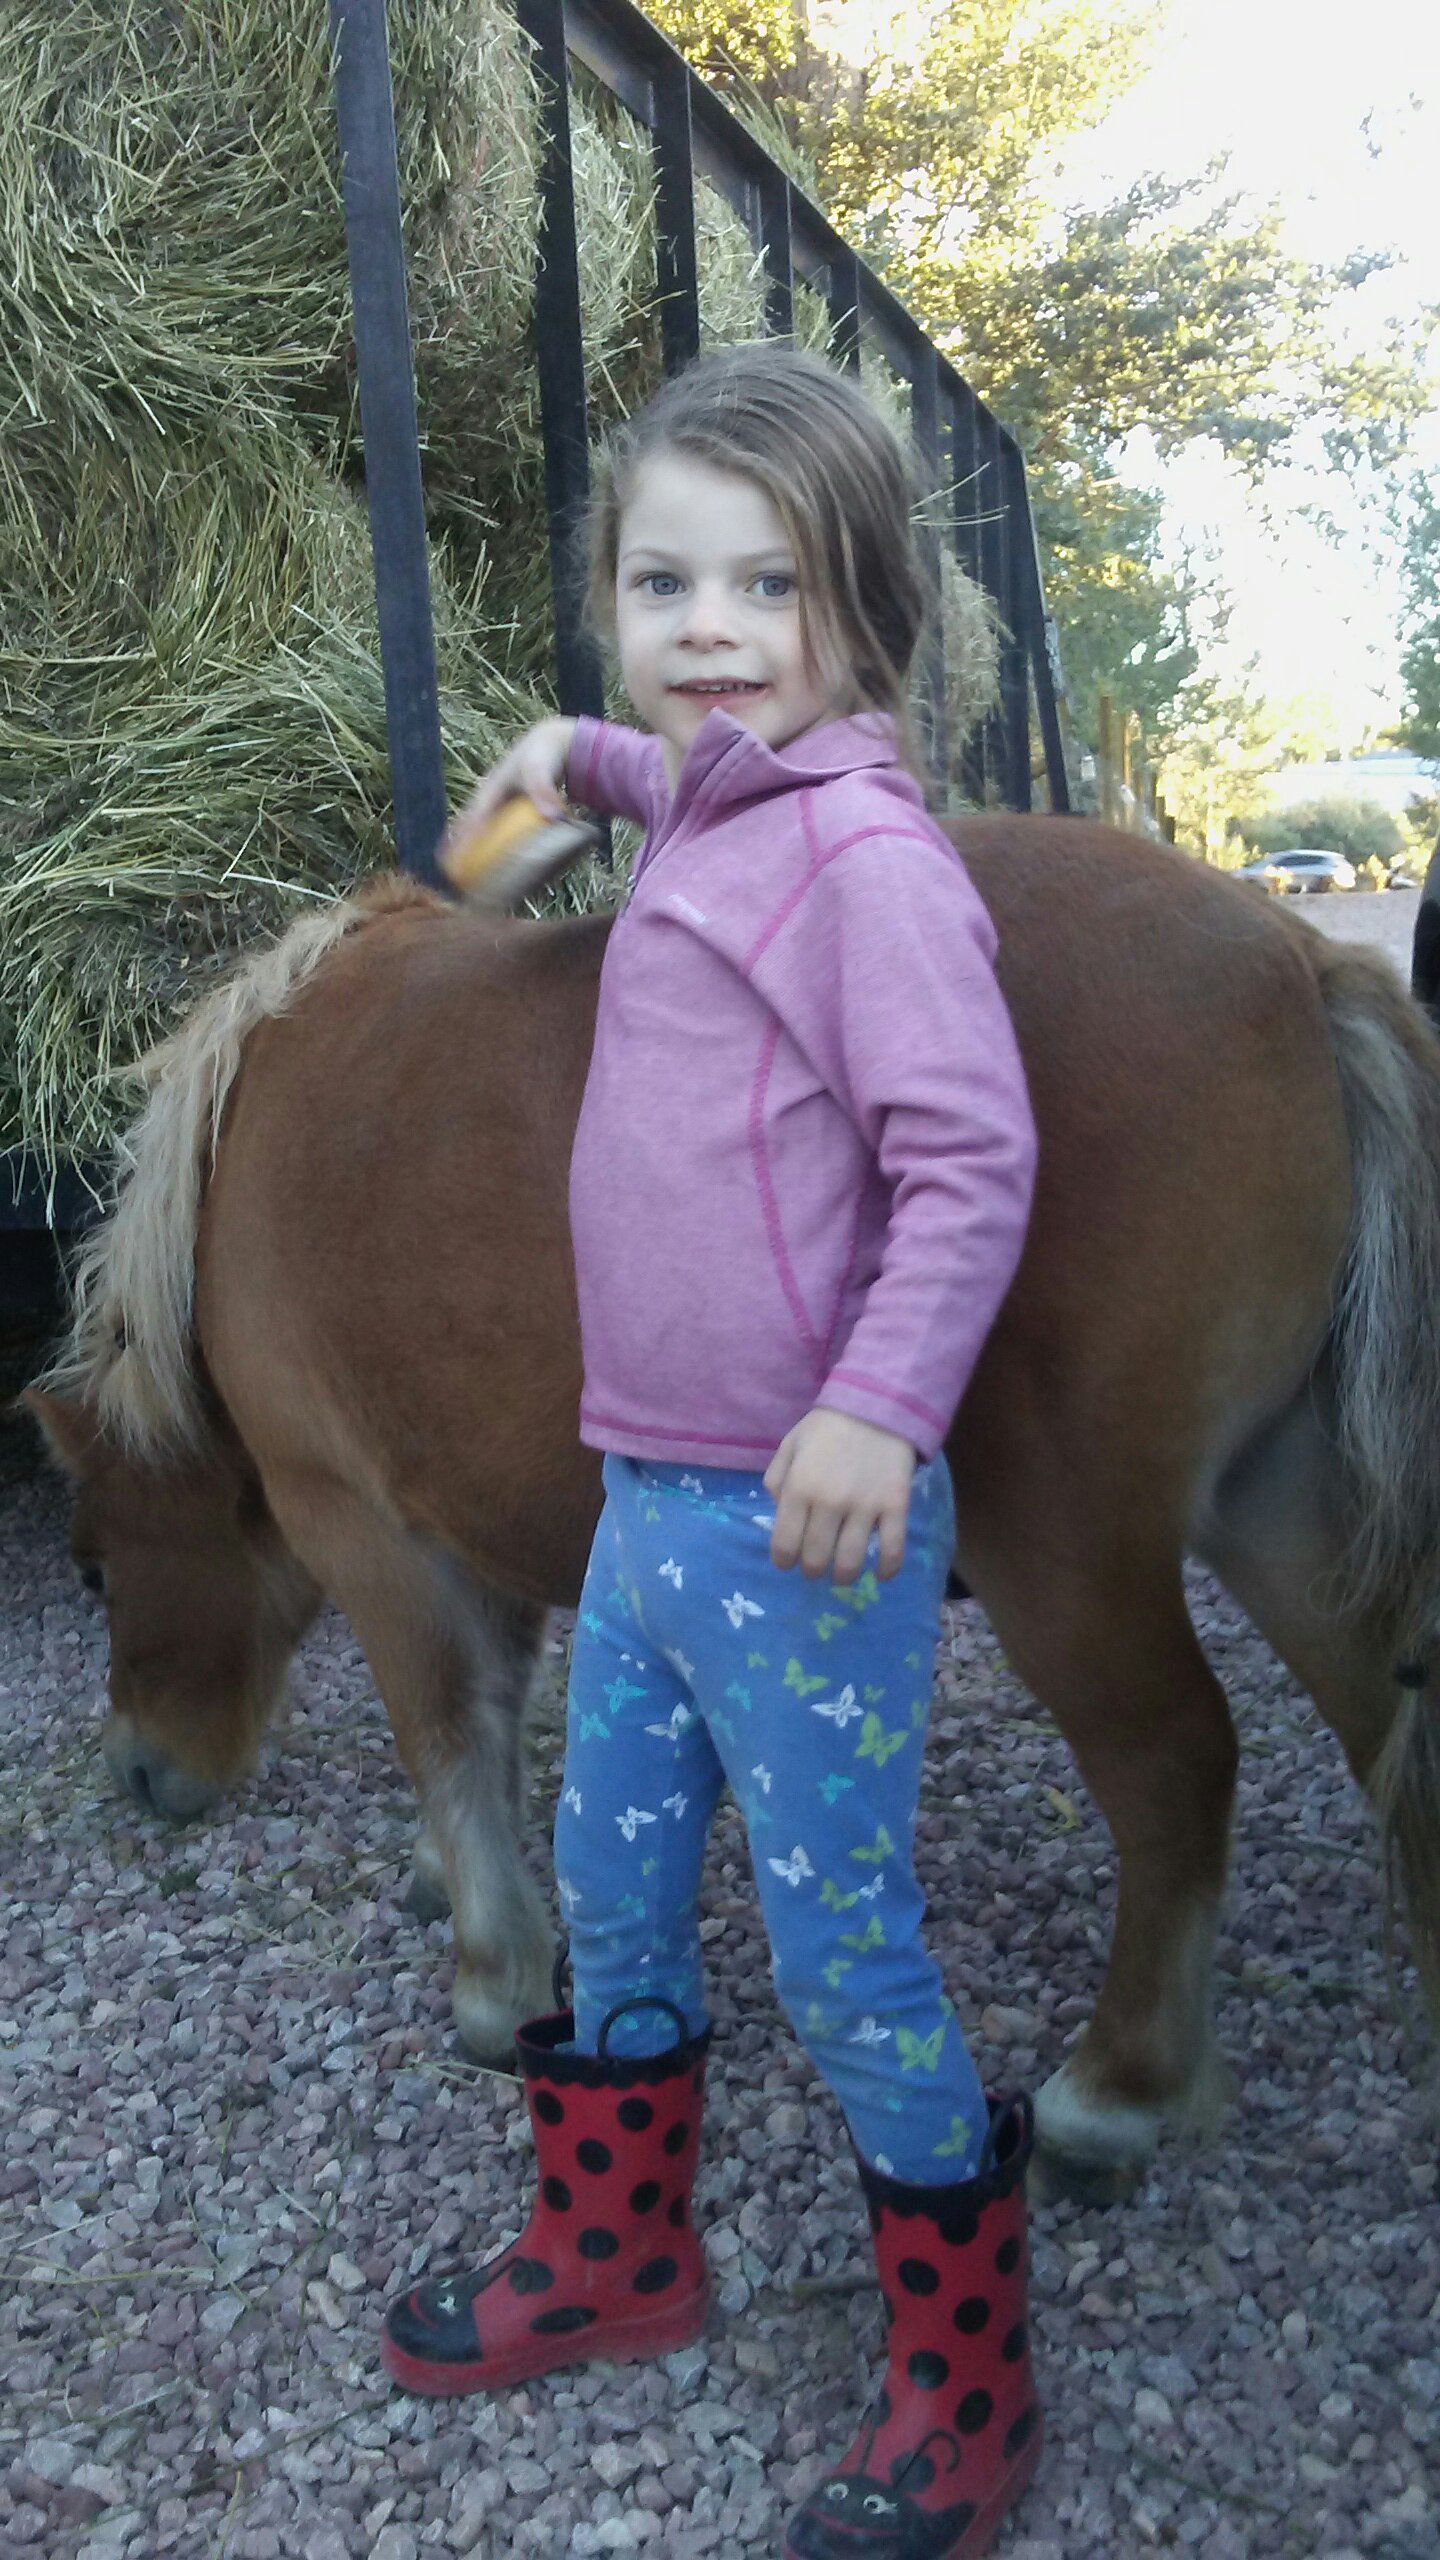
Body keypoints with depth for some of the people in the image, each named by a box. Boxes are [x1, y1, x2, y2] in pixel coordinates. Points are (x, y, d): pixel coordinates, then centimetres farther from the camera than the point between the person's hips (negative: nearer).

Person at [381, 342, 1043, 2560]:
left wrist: (877, 1409, -29)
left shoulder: (865, 853, -16)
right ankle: (616, 2259, 45)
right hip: (646, 1493, 9)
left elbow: (970, 1160, -22)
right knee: (609, 1894, 22)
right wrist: (580, 753, 29)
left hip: (800, 1521, -9)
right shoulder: (707, 820, 11)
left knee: (843, 1958, 4)